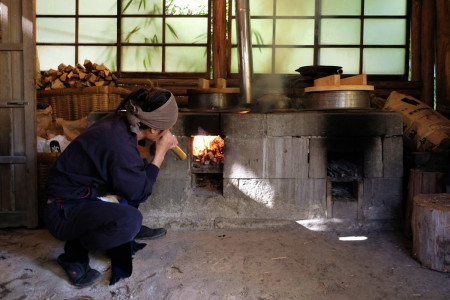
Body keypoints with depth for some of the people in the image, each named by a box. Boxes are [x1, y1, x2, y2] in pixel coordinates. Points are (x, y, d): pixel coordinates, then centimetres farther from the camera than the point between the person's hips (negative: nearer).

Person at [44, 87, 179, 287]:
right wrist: (160, 153, -12)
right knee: (130, 219, -34)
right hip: (64, 211, -9)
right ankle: (74, 252, -6)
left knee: (141, 170, 7)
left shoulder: (119, 122, -5)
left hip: (84, 194, 10)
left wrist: (161, 147, 2)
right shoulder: (119, 145, -31)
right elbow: (140, 194, -17)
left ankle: (131, 229, 16)